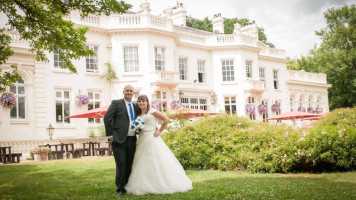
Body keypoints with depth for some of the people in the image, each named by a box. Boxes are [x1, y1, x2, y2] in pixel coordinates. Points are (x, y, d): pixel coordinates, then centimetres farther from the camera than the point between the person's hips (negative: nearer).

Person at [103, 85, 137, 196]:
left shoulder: (135, 106, 17)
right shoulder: (116, 103, 1)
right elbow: (107, 118, -5)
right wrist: (110, 135, -10)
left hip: (132, 140, 5)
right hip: (119, 140, -5)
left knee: (130, 165, 8)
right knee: (121, 165, -4)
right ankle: (120, 188, 7)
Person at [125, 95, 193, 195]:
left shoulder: (152, 111, -1)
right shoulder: (138, 115, 16)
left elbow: (166, 119, -4)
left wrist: (159, 131, -5)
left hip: (152, 139, -6)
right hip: (142, 141, 6)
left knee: (157, 162, -6)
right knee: (143, 163, 3)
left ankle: (162, 184, 1)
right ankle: (145, 186, 8)